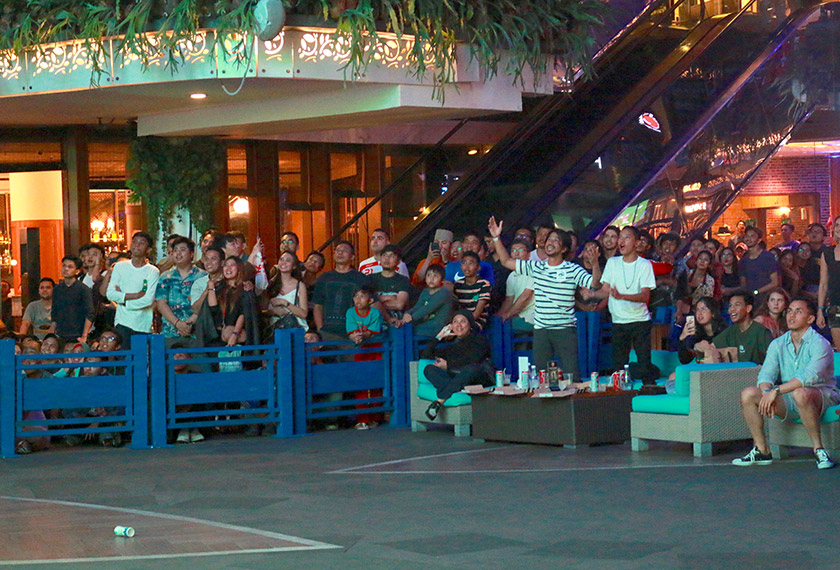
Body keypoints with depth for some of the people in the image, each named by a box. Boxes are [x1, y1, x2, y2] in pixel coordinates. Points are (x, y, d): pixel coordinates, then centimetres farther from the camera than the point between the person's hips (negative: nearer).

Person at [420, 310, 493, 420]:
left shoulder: (480, 340, 13)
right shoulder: (453, 347, 26)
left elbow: (472, 360, -6)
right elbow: (425, 355, 22)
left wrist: (448, 365, -1)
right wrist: (439, 336, 18)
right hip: (456, 380, 4)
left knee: (472, 368, -39)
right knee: (429, 369, -17)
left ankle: (440, 401, -42)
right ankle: (458, 391, -43)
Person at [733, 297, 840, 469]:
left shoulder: (819, 344, -12)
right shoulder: (778, 344, 8)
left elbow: (810, 377, -27)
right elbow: (766, 375, -2)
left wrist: (776, 391, -32)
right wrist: (767, 391, -26)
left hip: (823, 398, -6)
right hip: (788, 403, 6)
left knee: (800, 393, -40)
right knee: (748, 394, -12)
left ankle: (818, 450, -26)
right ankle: (762, 451, -3)